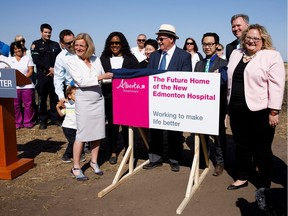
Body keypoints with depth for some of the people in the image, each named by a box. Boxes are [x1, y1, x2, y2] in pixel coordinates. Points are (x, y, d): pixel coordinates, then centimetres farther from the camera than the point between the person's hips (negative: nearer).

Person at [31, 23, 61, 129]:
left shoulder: (55, 45, 13)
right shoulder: (36, 44, 3)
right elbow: (36, 60, -6)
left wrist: (55, 70, -7)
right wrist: (49, 68, -12)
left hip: (54, 74, 3)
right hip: (42, 75, -3)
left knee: (55, 97, 4)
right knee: (42, 99, -1)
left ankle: (54, 118, 14)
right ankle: (43, 121, 6)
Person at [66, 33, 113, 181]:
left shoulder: (96, 59, 8)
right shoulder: (71, 62, -4)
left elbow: (103, 77, 14)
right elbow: (81, 81, -14)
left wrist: (112, 77, -4)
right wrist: (99, 77, -16)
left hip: (98, 99, 4)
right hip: (83, 100, -4)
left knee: (97, 133, 9)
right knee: (81, 134, -3)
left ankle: (94, 162, 25)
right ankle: (76, 168, 8)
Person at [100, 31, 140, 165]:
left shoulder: (130, 58, 6)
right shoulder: (104, 58, 9)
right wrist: (106, 77, -8)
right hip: (110, 97, 1)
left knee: (127, 124, 2)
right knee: (112, 124, 6)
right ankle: (113, 152, 18)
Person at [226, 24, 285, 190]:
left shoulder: (272, 56, -6)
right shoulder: (236, 54, 13)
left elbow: (276, 85, -11)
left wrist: (274, 111, -14)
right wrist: (231, 104, 17)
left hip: (260, 111, -5)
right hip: (237, 111, 6)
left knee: (262, 150, 6)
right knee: (241, 146, 16)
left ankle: (264, 186, 21)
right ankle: (242, 178, 32)